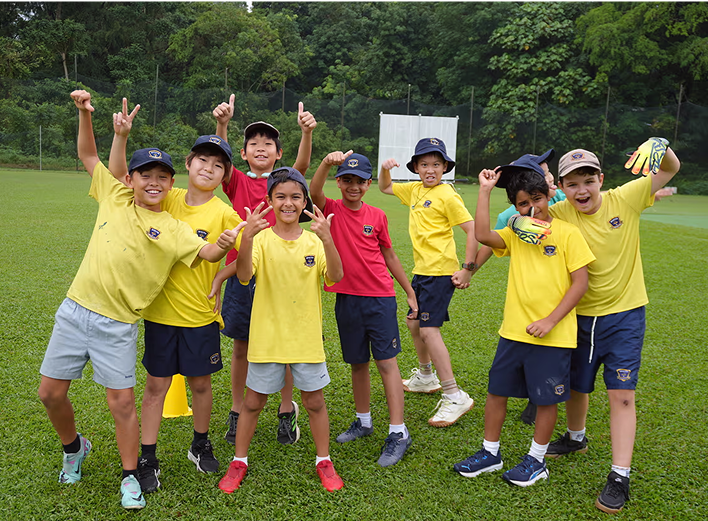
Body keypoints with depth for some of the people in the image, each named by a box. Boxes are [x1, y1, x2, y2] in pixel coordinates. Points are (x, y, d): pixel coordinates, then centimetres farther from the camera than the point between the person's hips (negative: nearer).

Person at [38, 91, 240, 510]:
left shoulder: (171, 229, -5)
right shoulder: (114, 196, 5)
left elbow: (206, 253, -16)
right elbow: (89, 155, 14)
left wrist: (225, 244, -37)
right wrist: (84, 112, 4)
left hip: (117, 325, -4)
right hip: (75, 310, 4)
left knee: (122, 402, -2)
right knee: (51, 392, 11)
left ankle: (131, 479, 17)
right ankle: (75, 448, 39)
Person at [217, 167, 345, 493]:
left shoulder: (314, 240, -2)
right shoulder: (261, 239, -7)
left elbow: (335, 277, -17)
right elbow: (244, 276, -23)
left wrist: (327, 239, -32)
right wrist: (246, 238, -38)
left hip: (307, 337, 1)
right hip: (267, 335, -1)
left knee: (314, 401, 13)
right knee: (253, 402, 12)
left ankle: (324, 461, 31)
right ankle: (239, 462, 31)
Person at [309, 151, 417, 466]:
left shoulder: (377, 216, 3)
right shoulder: (331, 210, 1)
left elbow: (389, 256, 12)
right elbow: (314, 192, -22)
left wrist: (410, 292, 14)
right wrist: (327, 162, -39)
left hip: (380, 298, -1)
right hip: (346, 299, 1)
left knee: (386, 361, -3)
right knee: (357, 363, 14)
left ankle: (398, 433, 1)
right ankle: (363, 421, 31)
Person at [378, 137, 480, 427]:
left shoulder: (447, 195, -13)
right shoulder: (415, 190, 10)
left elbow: (473, 230, -16)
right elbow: (385, 188, 25)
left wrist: (467, 269, -17)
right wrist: (385, 169, 4)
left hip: (440, 271, -9)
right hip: (421, 270, 9)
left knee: (429, 329, -13)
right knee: (414, 323, 19)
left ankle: (455, 397, -7)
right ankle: (425, 377, 41)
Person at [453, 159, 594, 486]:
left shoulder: (567, 233, -7)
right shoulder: (515, 234, 5)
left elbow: (580, 282, -8)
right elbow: (482, 235, -13)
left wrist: (550, 320, -15)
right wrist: (484, 191, -11)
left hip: (553, 335, -4)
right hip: (513, 331, 4)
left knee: (546, 398, 9)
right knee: (497, 390, 12)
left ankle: (536, 460, 28)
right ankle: (490, 453, 29)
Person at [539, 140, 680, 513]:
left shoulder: (625, 199, -12)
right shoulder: (560, 215, -10)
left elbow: (671, 169, -6)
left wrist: (661, 147, -27)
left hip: (625, 314, -2)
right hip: (580, 315, 2)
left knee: (621, 394, -5)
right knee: (576, 386, 18)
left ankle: (619, 478, 5)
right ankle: (576, 438, 46)